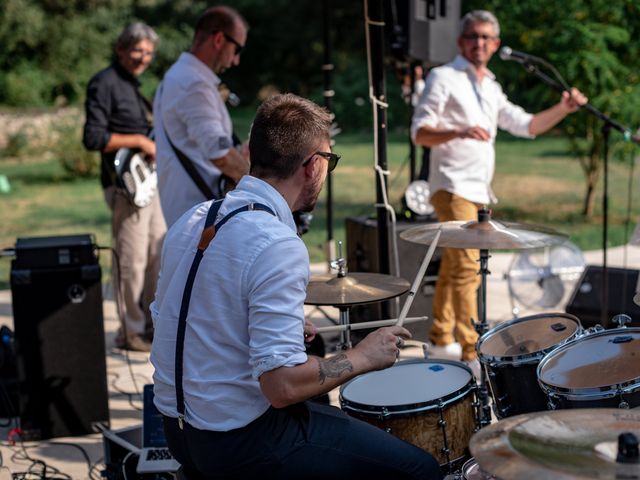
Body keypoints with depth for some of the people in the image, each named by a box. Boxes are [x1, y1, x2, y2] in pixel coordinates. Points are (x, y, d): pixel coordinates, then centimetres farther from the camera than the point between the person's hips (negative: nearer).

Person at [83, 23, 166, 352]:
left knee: (158, 253, 13)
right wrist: (140, 141, -18)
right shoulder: (105, 83, -11)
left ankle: (153, 323, 24)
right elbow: (93, 138, -20)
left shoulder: (132, 83, 17)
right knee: (131, 260, -5)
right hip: (126, 185, -10)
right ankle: (131, 332, 5)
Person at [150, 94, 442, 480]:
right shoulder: (279, 247, -24)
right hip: (239, 444, -9)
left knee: (346, 422, 30)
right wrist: (363, 356, -11)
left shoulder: (193, 219, 2)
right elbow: (282, 385, -28)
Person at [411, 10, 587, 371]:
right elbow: (420, 132, -10)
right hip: (453, 187, -8)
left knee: (453, 267, 12)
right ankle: (471, 353, -15)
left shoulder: (491, 88, 20)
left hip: (479, 191, 8)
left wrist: (563, 109, 9)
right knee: (467, 268, -14)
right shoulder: (444, 78, -3)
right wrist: (459, 132, -27)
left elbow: (525, 126, 23)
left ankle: (442, 340, 19)